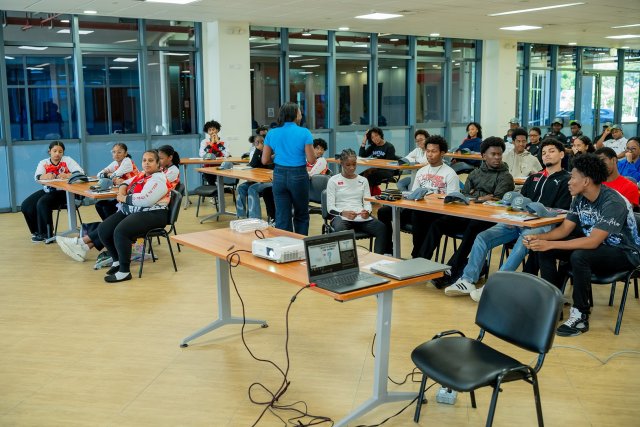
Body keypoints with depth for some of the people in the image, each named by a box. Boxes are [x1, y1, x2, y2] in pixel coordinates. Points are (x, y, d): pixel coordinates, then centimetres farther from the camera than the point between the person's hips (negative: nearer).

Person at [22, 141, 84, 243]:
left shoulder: (67, 160, -5)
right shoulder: (43, 163, 4)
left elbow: (80, 172, -18)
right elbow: (37, 177, -14)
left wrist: (67, 175, -36)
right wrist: (46, 176, -37)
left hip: (63, 191, -5)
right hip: (47, 190, 5)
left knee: (42, 203, -28)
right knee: (26, 206, -9)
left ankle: (46, 234, -13)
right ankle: (37, 231, 11)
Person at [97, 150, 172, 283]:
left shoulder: (158, 179, -10)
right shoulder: (141, 175, 18)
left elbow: (144, 199, -23)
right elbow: (126, 183, 31)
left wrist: (124, 198, -9)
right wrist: (122, 192, 6)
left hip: (151, 214, -9)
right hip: (130, 211, 9)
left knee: (120, 232, -32)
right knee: (103, 230, -9)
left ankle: (124, 271, -20)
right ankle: (117, 260, 11)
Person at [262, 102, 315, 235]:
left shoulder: (272, 134, 0)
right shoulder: (304, 133, -10)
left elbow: (265, 160, 2)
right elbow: (311, 160, -11)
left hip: (279, 175, 2)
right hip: (298, 175, -2)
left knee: (282, 217, 5)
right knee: (301, 215, 16)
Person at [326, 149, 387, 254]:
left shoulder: (363, 180, 20)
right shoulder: (333, 181, 9)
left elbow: (367, 203, 13)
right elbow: (330, 208, 1)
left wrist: (367, 212, -12)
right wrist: (343, 213, -20)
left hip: (361, 217, 3)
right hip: (341, 217, -3)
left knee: (381, 228, -29)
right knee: (340, 230, -41)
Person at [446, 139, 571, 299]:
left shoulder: (566, 180, 9)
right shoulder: (534, 177, 27)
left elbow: (560, 212, -3)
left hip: (543, 225, -6)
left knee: (523, 241, -39)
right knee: (482, 237, -14)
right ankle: (467, 281, -16)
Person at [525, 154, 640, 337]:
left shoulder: (613, 203, -27)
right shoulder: (580, 198, -3)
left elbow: (593, 241, -34)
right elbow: (564, 229, 2)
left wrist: (550, 244, -35)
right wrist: (539, 238, -17)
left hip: (624, 253, -8)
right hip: (596, 245, 8)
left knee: (579, 256, -37)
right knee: (544, 249, -9)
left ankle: (580, 316, -21)